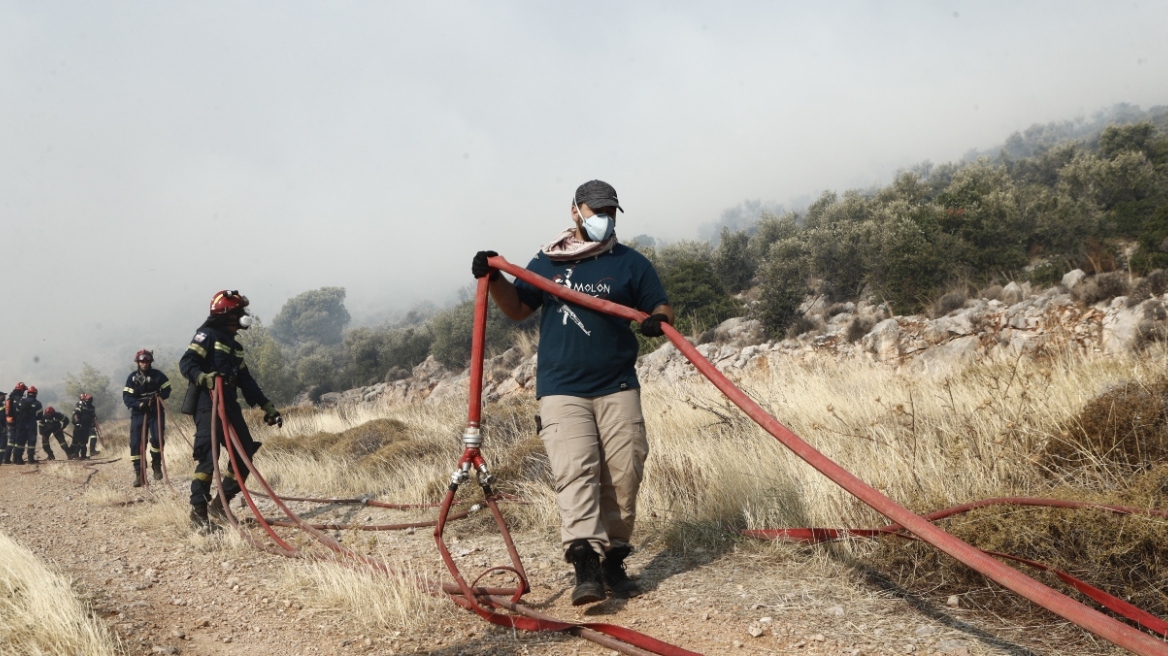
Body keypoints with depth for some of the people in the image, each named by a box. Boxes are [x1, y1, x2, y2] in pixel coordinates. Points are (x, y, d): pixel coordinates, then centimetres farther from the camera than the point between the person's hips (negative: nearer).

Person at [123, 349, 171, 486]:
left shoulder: (158, 375, -1)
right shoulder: (132, 378, -3)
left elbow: (166, 390, 4)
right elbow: (127, 398, -8)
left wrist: (158, 397, -17)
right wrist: (140, 404, -26)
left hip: (156, 412, 0)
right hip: (138, 414, 0)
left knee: (157, 439, -17)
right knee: (136, 443, -7)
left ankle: (156, 465, 8)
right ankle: (138, 472, 2)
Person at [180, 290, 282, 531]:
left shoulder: (234, 345, 22)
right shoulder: (208, 335, -4)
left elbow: (246, 379, 22)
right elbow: (186, 363, -15)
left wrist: (267, 406, 17)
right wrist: (203, 378, -35)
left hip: (229, 405, 9)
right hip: (208, 404, -9)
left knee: (244, 454, 6)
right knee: (208, 457, -15)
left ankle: (220, 504, 16)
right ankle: (198, 512, -9)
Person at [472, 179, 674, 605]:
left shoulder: (630, 263, 9)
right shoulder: (546, 264, 13)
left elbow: (662, 308, 8)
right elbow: (518, 309, 20)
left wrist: (657, 321, -15)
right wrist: (494, 280, 3)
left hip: (618, 388, 1)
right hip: (561, 389, -1)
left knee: (624, 475, 0)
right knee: (575, 472, -15)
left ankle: (614, 560, 13)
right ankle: (585, 565, -22)